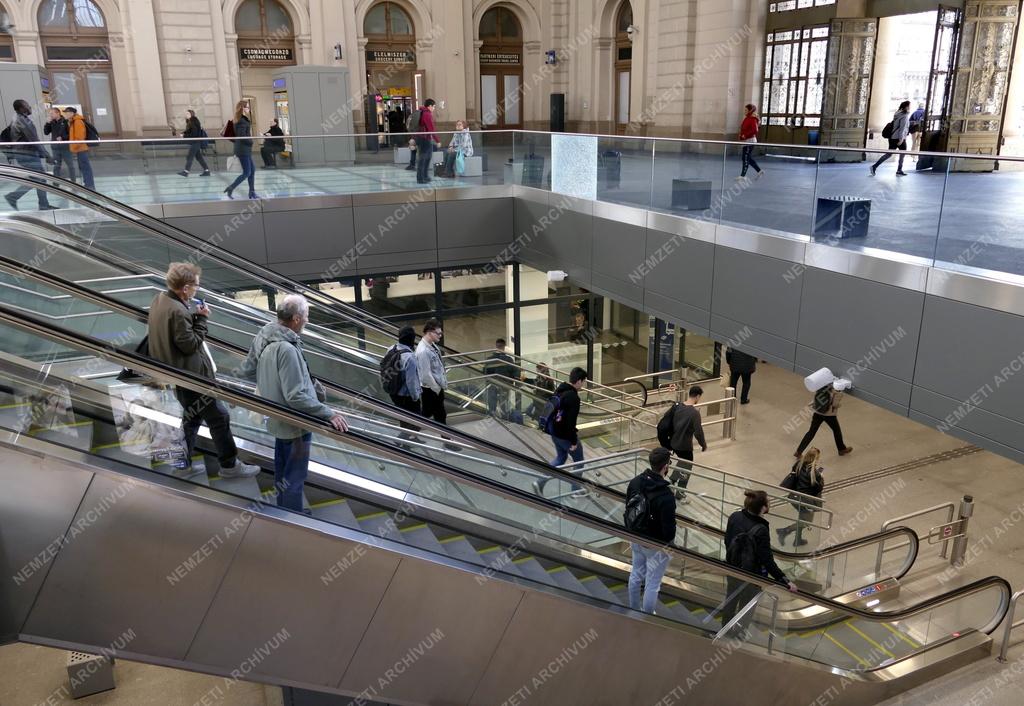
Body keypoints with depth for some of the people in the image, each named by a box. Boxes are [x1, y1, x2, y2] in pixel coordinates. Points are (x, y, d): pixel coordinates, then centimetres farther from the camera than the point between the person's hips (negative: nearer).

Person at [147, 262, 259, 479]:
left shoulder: (159, 301, 3)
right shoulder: (177, 312, -27)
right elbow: (191, 344, -21)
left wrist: (193, 315, 1)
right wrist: (202, 318, -13)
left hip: (176, 374, 10)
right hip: (192, 376, -10)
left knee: (192, 416, 24)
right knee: (219, 417, 3)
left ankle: (182, 464, 31)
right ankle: (229, 465, 14)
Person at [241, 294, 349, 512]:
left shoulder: (263, 337, -4)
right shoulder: (287, 349, -32)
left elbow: (246, 372, 10)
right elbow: (296, 397, -33)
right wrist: (329, 414, -29)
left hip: (278, 419, 10)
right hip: (295, 424, -10)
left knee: (282, 473, 26)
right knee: (294, 478, 7)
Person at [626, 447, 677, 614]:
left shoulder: (635, 482, -10)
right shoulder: (665, 495, -32)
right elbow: (669, 525, -25)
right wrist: (669, 544, -4)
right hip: (656, 546, -7)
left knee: (636, 575, 24)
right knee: (652, 584, 10)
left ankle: (634, 612, 41)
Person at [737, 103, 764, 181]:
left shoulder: (753, 119, -14)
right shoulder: (747, 118, 12)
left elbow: (755, 130, -23)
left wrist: (745, 135, -21)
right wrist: (741, 134, 6)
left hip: (749, 141, -10)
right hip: (746, 141, 10)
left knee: (746, 158, -4)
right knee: (749, 158, 14)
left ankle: (743, 175, 0)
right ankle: (760, 171, 21)